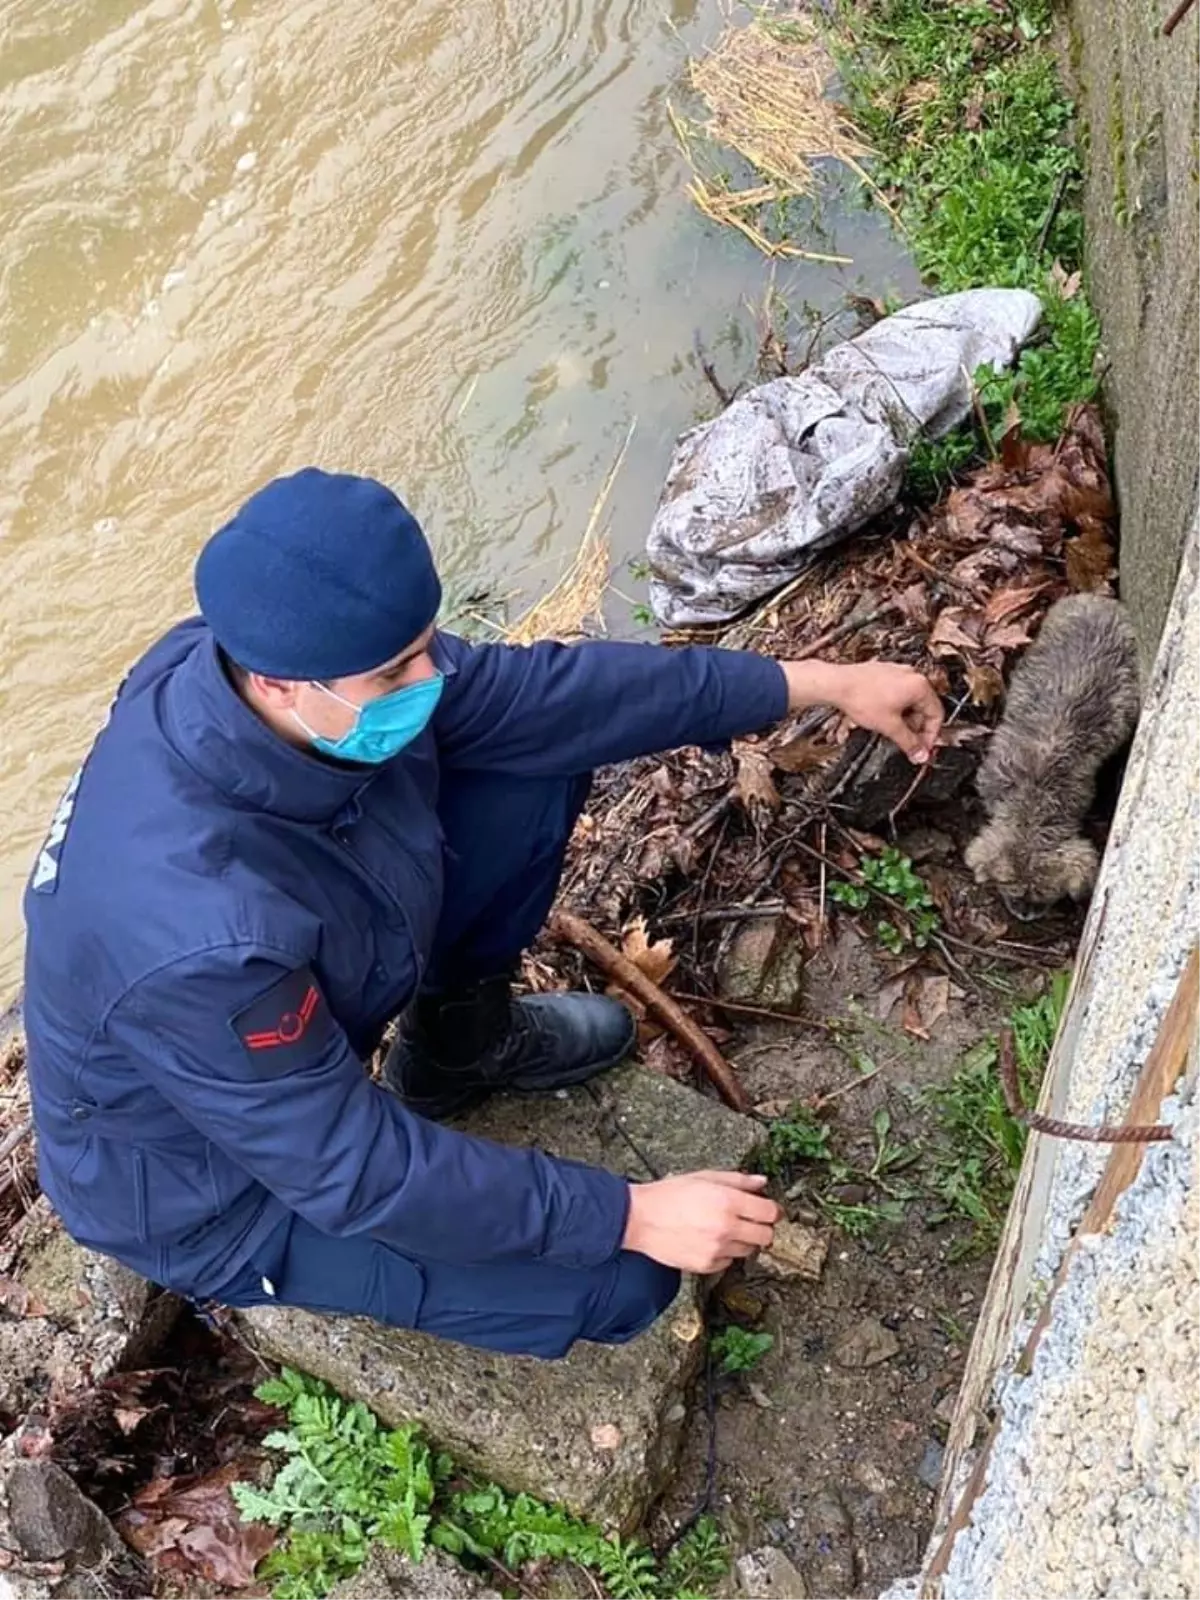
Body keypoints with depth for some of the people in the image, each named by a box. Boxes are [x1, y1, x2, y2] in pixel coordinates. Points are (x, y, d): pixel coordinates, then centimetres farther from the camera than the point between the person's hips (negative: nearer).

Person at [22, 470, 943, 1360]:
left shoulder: (284, 661, -22)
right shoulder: (204, 938, -43)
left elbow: (536, 691, -12)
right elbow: (353, 1170, -30)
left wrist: (820, 683, -9)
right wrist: (632, 1217, -24)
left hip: (296, 1022, 7)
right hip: (213, 1190, -6)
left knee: (535, 772, -5)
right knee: (627, 1280, -10)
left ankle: (459, 1043, 19)